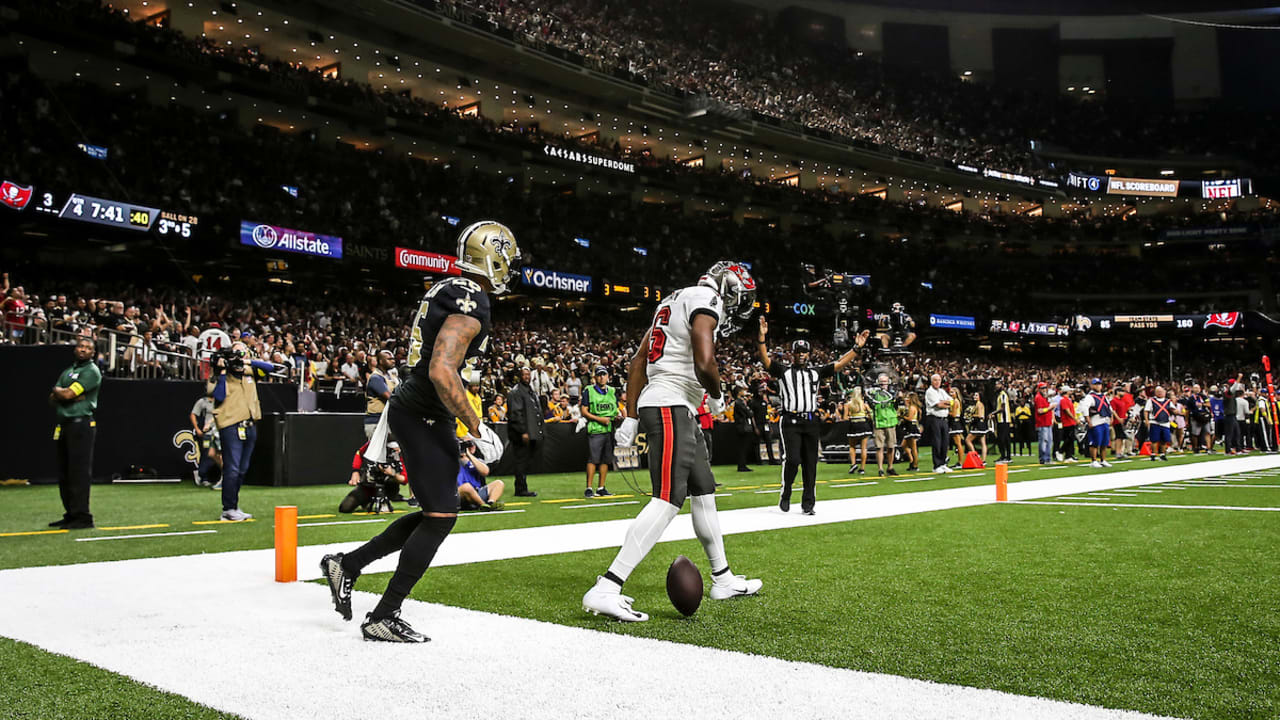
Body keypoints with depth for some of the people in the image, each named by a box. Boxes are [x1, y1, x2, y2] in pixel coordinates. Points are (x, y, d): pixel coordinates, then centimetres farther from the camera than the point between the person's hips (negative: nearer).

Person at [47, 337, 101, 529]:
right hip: (63, 425, 9)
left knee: (79, 472, -10)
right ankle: (71, 514, 18)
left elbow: (67, 394, -13)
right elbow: (53, 399, 13)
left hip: (81, 425, -9)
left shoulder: (92, 372, -5)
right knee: (64, 473, 11)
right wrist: (61, 393, -6)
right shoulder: (67, 372, 21)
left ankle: (82, 517, -9)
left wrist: (56, 390, 6)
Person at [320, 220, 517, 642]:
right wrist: (478, 430, -22)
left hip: (412, 410, 10)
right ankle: (382, 618, 4)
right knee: (441, 517, -5)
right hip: (422, 419, -10)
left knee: (434, 515, 14)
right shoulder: (472, 305, -19)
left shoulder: (448, 291, 13)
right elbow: (441, 373, -28)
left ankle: (347, 565, 22)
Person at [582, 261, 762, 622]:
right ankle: (606, 590, -22)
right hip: (671, 406, -11)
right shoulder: (707, 300, -8)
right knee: (668, 500, -16)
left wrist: (631, 417, 19)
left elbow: (638, 361, 20)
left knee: (704, 493, 19)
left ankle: (723, 579, 32)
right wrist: (717, 396, -1)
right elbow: (704, 364, -22)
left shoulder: (676, 299, 22)